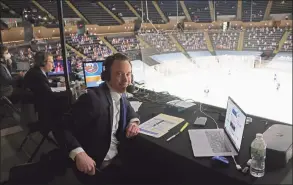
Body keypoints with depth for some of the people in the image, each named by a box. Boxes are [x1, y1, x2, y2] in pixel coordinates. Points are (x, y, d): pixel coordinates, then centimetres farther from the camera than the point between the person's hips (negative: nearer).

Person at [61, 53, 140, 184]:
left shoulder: (120, 94, 1)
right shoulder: (93, 98, -23)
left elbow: (128, 108, 21)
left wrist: (133, 122, -2)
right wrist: (78, 153, -35)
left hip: (117, 158, 8)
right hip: (96, 166, -7)